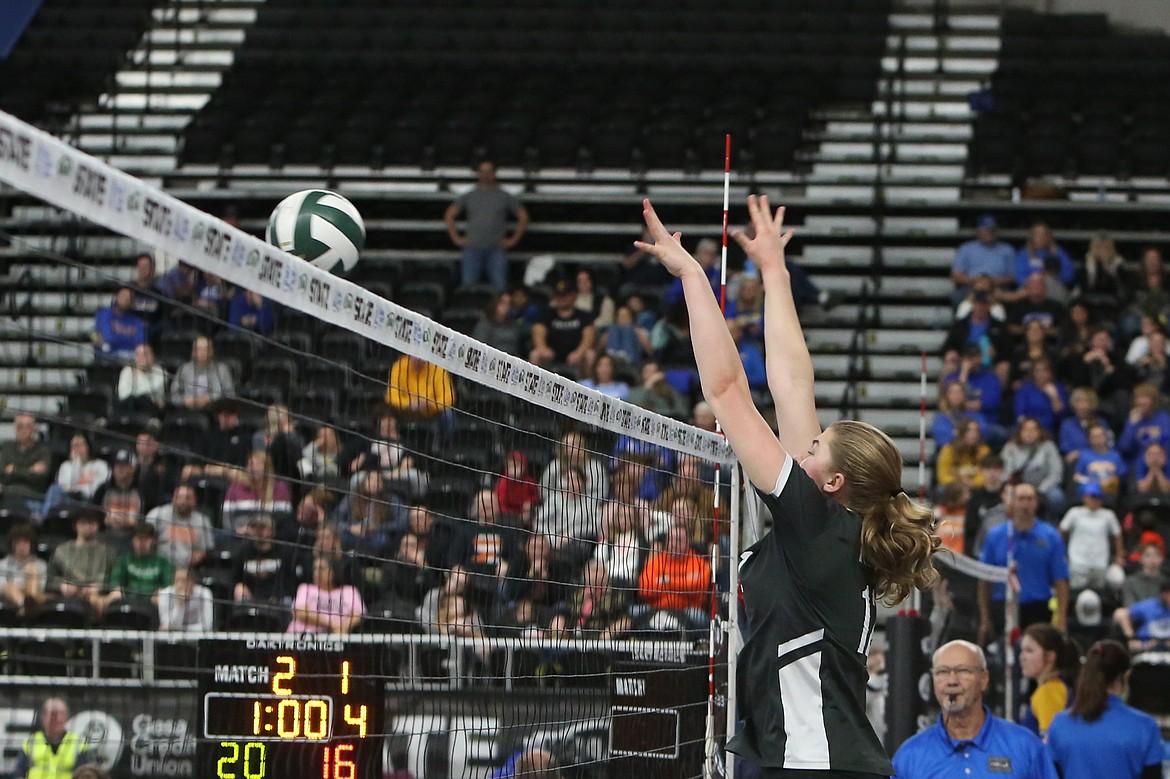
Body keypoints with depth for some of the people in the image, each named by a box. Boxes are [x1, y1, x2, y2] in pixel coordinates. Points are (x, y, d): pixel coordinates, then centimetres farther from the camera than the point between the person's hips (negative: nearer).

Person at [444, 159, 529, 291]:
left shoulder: (505, 197, 14)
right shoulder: (468, 197, 16)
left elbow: (523, 217, 15)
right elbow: (449, 216, 17)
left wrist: (513, 239, 6)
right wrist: (456, 238, 6)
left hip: (497, 249, -1)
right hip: (472, 249, 1)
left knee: (500, 286, -12)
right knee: (469, 284, -7)